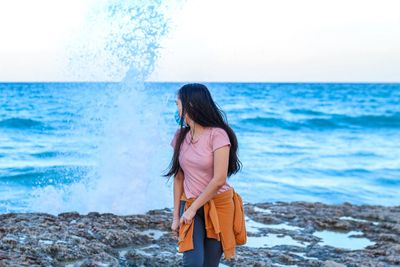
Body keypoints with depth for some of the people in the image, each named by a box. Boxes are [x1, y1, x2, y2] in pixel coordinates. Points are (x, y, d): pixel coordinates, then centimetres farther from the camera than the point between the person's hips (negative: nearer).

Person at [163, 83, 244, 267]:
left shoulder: (217, 134, -14)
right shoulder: (181, 136, 4)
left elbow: (219, 180, -18)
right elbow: (179, 178, 5)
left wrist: (192, 209, -14)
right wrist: (176, 216, 2)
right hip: (190, 206, 3)